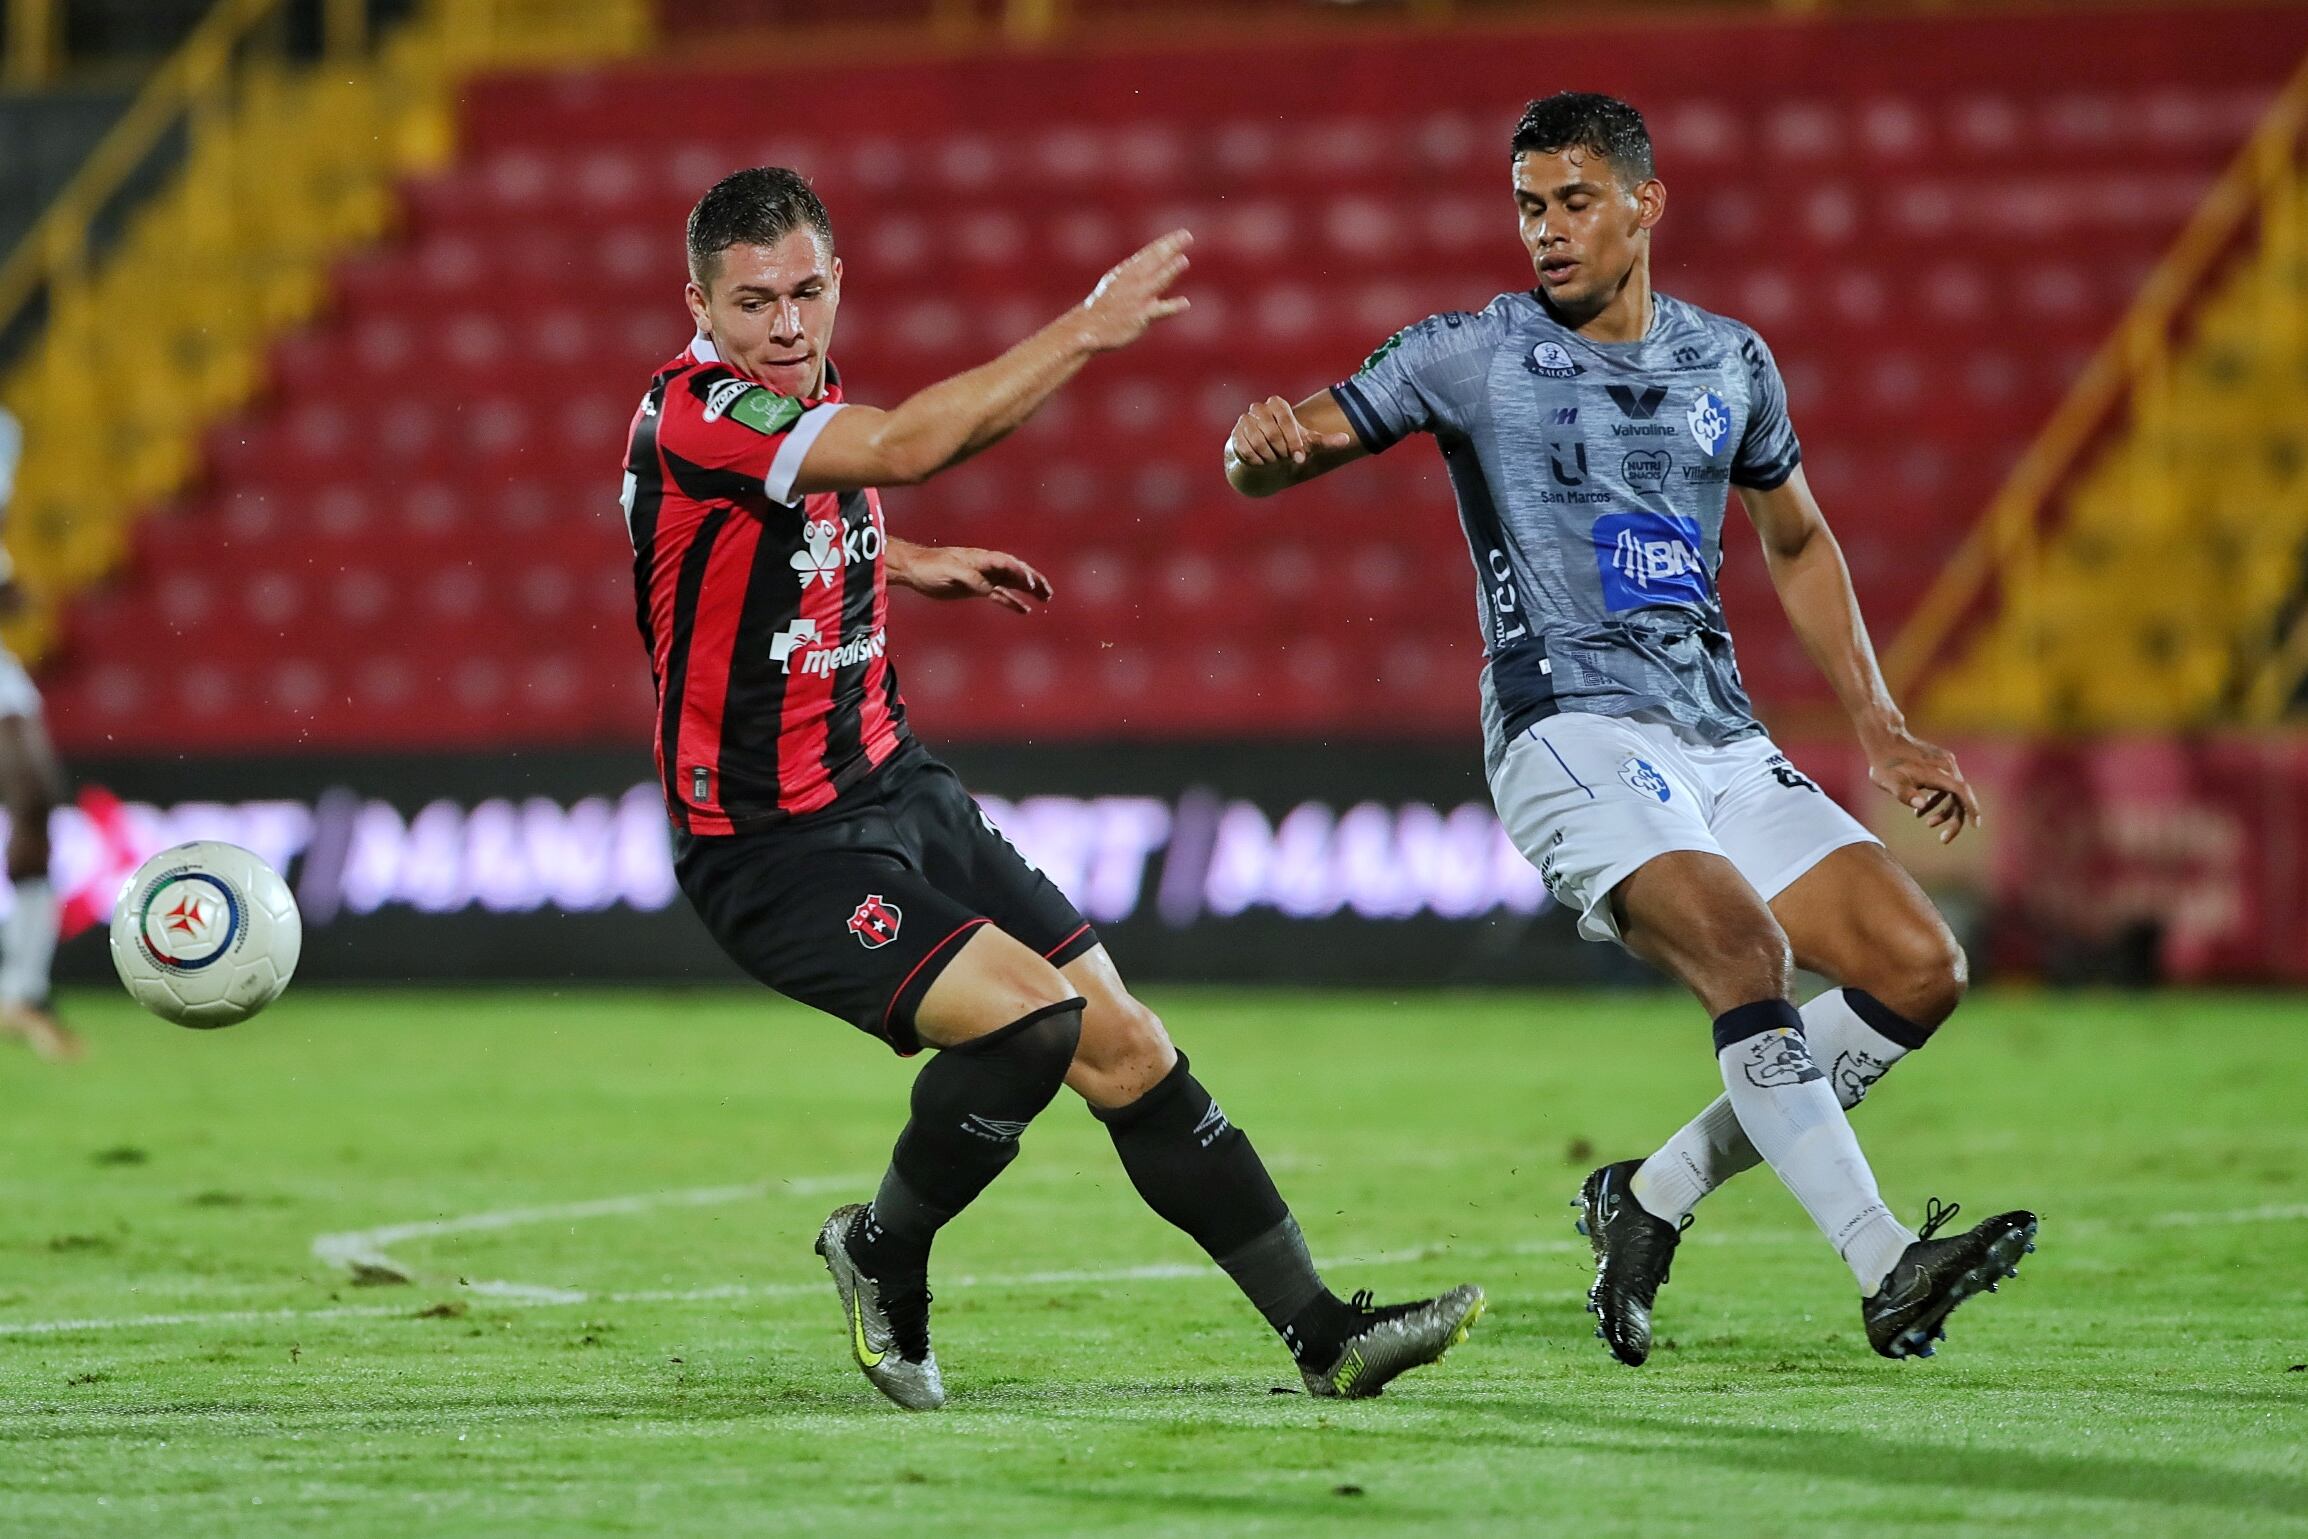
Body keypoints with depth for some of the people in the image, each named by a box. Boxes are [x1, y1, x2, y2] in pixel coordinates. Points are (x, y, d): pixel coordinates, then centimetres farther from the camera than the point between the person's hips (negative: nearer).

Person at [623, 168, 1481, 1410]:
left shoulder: (806, 392, 7)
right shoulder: (692, 415, -22)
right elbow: (907, 446, -36)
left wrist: (915, 565, 25)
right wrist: (1085, 330, -31)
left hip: (897, 792, 9)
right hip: (777, 854, -9)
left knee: (1126, 1049, 4)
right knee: (1033, 1015, -24)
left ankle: (1322, 1332, 9)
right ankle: (882, 1254, 2)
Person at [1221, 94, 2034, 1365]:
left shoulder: (1730, 363, 13)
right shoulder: (1471, 356, 1)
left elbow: (1798, 544, 27)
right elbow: (1274, 461, 0)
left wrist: (1879, 729, 21)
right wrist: (1262, 442, -26)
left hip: (1720, 738, 6)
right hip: (1571, 733, -6)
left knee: (1919, 969, -7)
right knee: (1747, 951, -29)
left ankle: (1652, 1200, 3)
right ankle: (1886, 1273, -32)